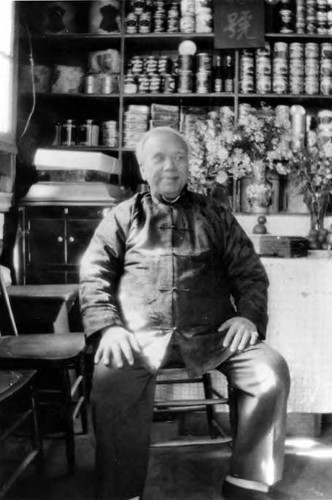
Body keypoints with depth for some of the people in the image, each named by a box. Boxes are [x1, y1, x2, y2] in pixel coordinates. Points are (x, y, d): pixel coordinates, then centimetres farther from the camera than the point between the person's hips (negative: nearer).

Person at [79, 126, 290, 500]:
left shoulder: (214, 215, 19)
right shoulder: (122, 217, 16)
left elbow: (250, 272, 17)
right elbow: (93, 276, 8)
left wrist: (248, 315, -3)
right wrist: (107, 327, -9)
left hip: (211, 333, 2)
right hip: (142, 335, -1)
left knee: (271, 369, -21)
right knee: (110, 378, -32)